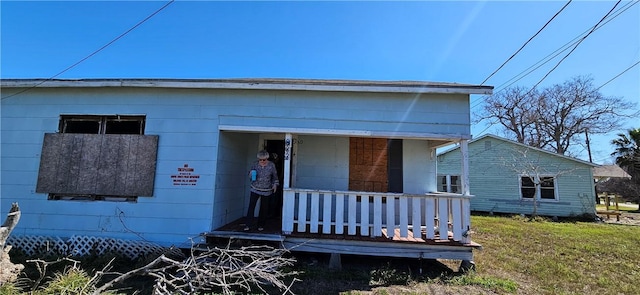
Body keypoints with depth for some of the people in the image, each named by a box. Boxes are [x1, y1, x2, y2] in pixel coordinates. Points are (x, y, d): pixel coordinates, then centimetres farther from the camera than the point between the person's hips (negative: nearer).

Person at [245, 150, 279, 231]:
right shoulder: (254, 164, -6)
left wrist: (275, 184, -5)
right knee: (251, 206, -9)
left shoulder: (271, 165, -6)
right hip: (255, 189, 0)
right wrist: (251, 175, -16)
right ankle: (248, 225, 0)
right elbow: (250, 175, 6)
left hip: (266, 191, 0)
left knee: (263, 208, 7)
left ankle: (261, 225, 21)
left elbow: (275, 176, 7)